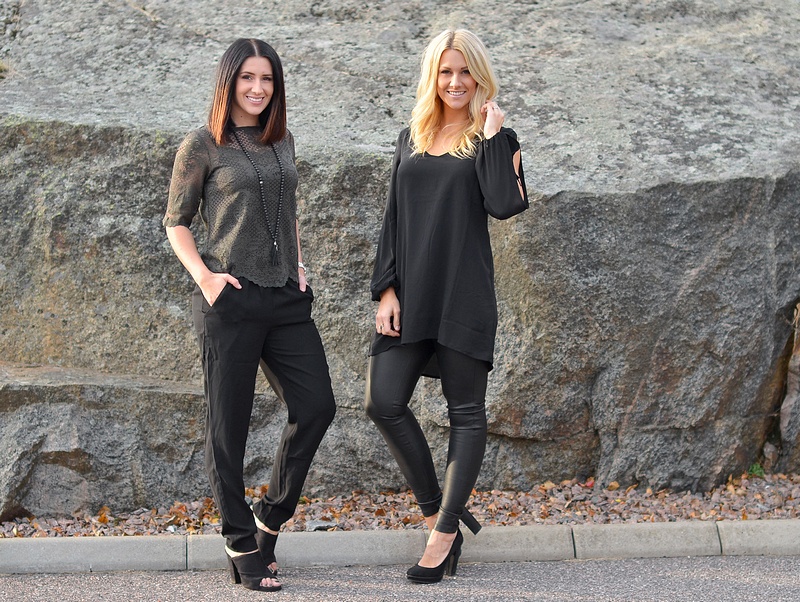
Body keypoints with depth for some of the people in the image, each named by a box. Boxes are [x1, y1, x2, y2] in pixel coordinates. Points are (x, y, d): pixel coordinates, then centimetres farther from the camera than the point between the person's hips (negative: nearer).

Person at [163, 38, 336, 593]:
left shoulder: (282, 141, 13)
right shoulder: (202, 146, -2)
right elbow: (176, 221, 3)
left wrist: (298, 264, 12)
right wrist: (203, 276, -11)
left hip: (286, 298, 6)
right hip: (230, 299, -5)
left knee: (316, 406, 2)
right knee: (229, 423, 2)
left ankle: (271, 517, 20)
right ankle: (242, 546, 13)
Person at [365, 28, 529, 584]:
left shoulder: (494, 138, 2)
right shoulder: (412, 139, 15)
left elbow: (505, 205, -16)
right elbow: (394, 220, 13)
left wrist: (493, 135, -13)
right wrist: (386, 288, 3)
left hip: (465, 294, -4)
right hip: (411, 293, 5)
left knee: (466, 412, 2)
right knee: (384, 402, -3)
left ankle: (445, 532, 9)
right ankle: (436, 508, 14)